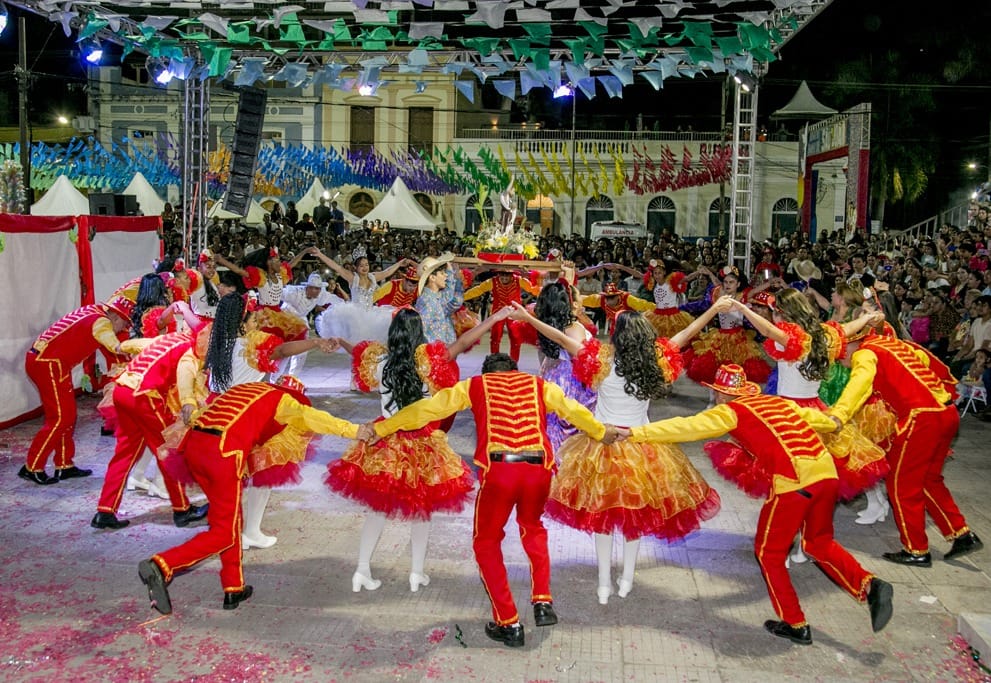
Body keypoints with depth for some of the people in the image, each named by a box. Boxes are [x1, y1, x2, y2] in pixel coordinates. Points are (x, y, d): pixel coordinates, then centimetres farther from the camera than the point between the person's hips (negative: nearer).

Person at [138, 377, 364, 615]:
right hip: (224, 452, -8)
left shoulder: (248, 389, 32)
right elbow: (315, 418, 6)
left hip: (193, 444, 8)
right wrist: (354, 431, 6)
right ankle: (161, 567, -14)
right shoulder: (283, 399, 14)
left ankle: (234, 589, 25)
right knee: (224, 533, 2)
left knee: (230, 518, 21)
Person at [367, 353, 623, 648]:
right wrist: (601, 432, 39)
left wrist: (380, 429, 25)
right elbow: (573, 410, 21)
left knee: (487, 543, 19)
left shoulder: (475, 385, 18)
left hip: (498, 469, -2)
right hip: (538, 469, 3)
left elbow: (425, 410, 18)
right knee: (532, 528, 32)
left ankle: (508, 624, 19)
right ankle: (543, 602, 22)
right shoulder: (538, 385, 21)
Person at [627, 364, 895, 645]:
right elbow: (812, 416, 40)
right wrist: (833, 422, 62)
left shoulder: (731, 411, 6)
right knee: (820, 542, 27)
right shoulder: (778, 402, 23)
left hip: (793, 481, -7)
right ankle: (870, 585, 9)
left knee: (769, 552, 13)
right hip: (826, 472, 7)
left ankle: (795, 626, 18)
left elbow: (685, 427, 0)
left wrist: (635, 433, 3)